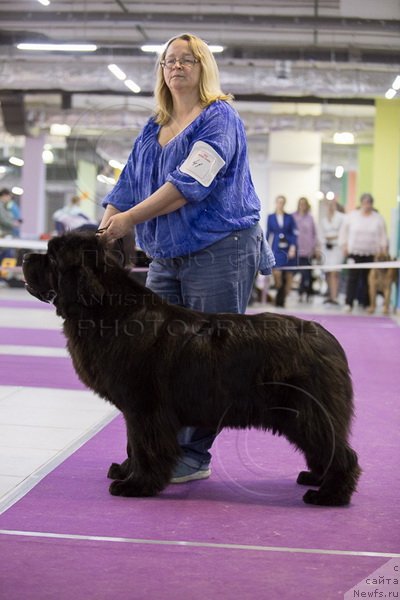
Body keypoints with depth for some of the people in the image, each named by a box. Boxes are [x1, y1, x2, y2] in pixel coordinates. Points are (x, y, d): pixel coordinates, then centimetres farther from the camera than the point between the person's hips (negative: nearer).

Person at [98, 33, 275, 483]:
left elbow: (190, 183, -18)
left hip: (219, 254, -7)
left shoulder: (220, 119, -6)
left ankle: (193, 456, 4)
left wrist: (130, 218, -21)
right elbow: (128, 186, 15)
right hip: (166, 258, 7)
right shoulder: (152, 129, 17)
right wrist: (100, 236, 1)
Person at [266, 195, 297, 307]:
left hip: (288, 248, 1)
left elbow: (294, 233, 4)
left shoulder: (289, 218, 7)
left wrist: (293, 247, -9)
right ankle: (278, 297, 1)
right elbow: (268, 233, 11)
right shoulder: (270, 217, 8)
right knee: (277, 273, -17)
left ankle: (282, 299, 12)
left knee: (288, 276, -1)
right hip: (276, 248, -1)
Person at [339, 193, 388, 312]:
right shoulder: (351, 216, 4)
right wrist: (344, 245, 4)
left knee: (368, 278, 2)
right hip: (354, 252, -1)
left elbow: (383, 235, 9)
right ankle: (349, 303, -5)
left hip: (371, 253, 1)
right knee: (353, 277, -5)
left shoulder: (378, 218, 5)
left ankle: (366, 303, 10)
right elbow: (343, 232, 10)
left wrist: (383, 249, 3)